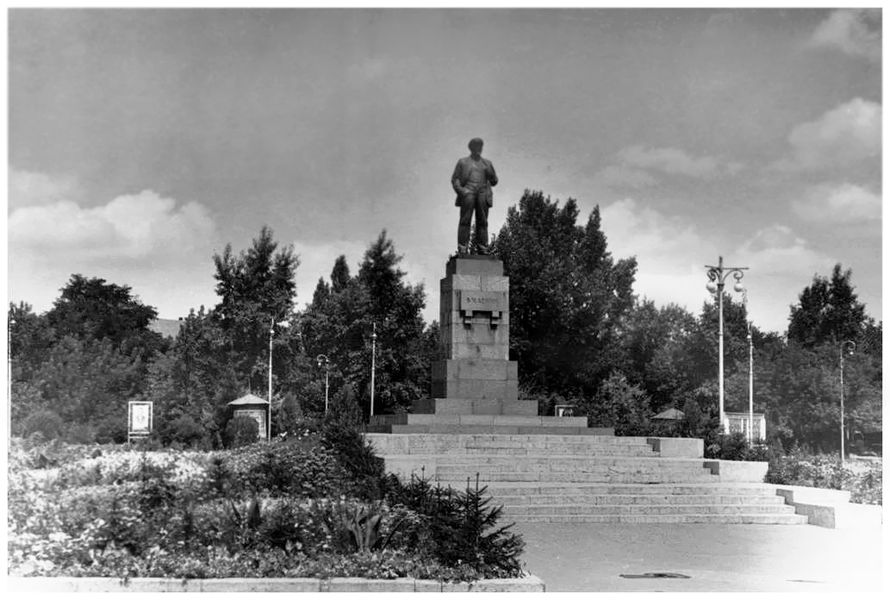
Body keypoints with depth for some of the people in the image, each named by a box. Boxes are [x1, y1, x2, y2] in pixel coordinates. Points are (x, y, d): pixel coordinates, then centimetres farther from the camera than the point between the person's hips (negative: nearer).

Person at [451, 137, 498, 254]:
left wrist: (489, 172, -1)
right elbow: (455, 179, 9)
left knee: (482, 222, -6)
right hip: (468, 192, -2)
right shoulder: (462, 162, 16)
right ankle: (463, 249, -17)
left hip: (483, 193, 2)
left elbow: (494, 181, 18)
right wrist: (460, 190, -10)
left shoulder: (487, 163, 22)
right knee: (465, 220, -12)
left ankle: (482, 249, -8)